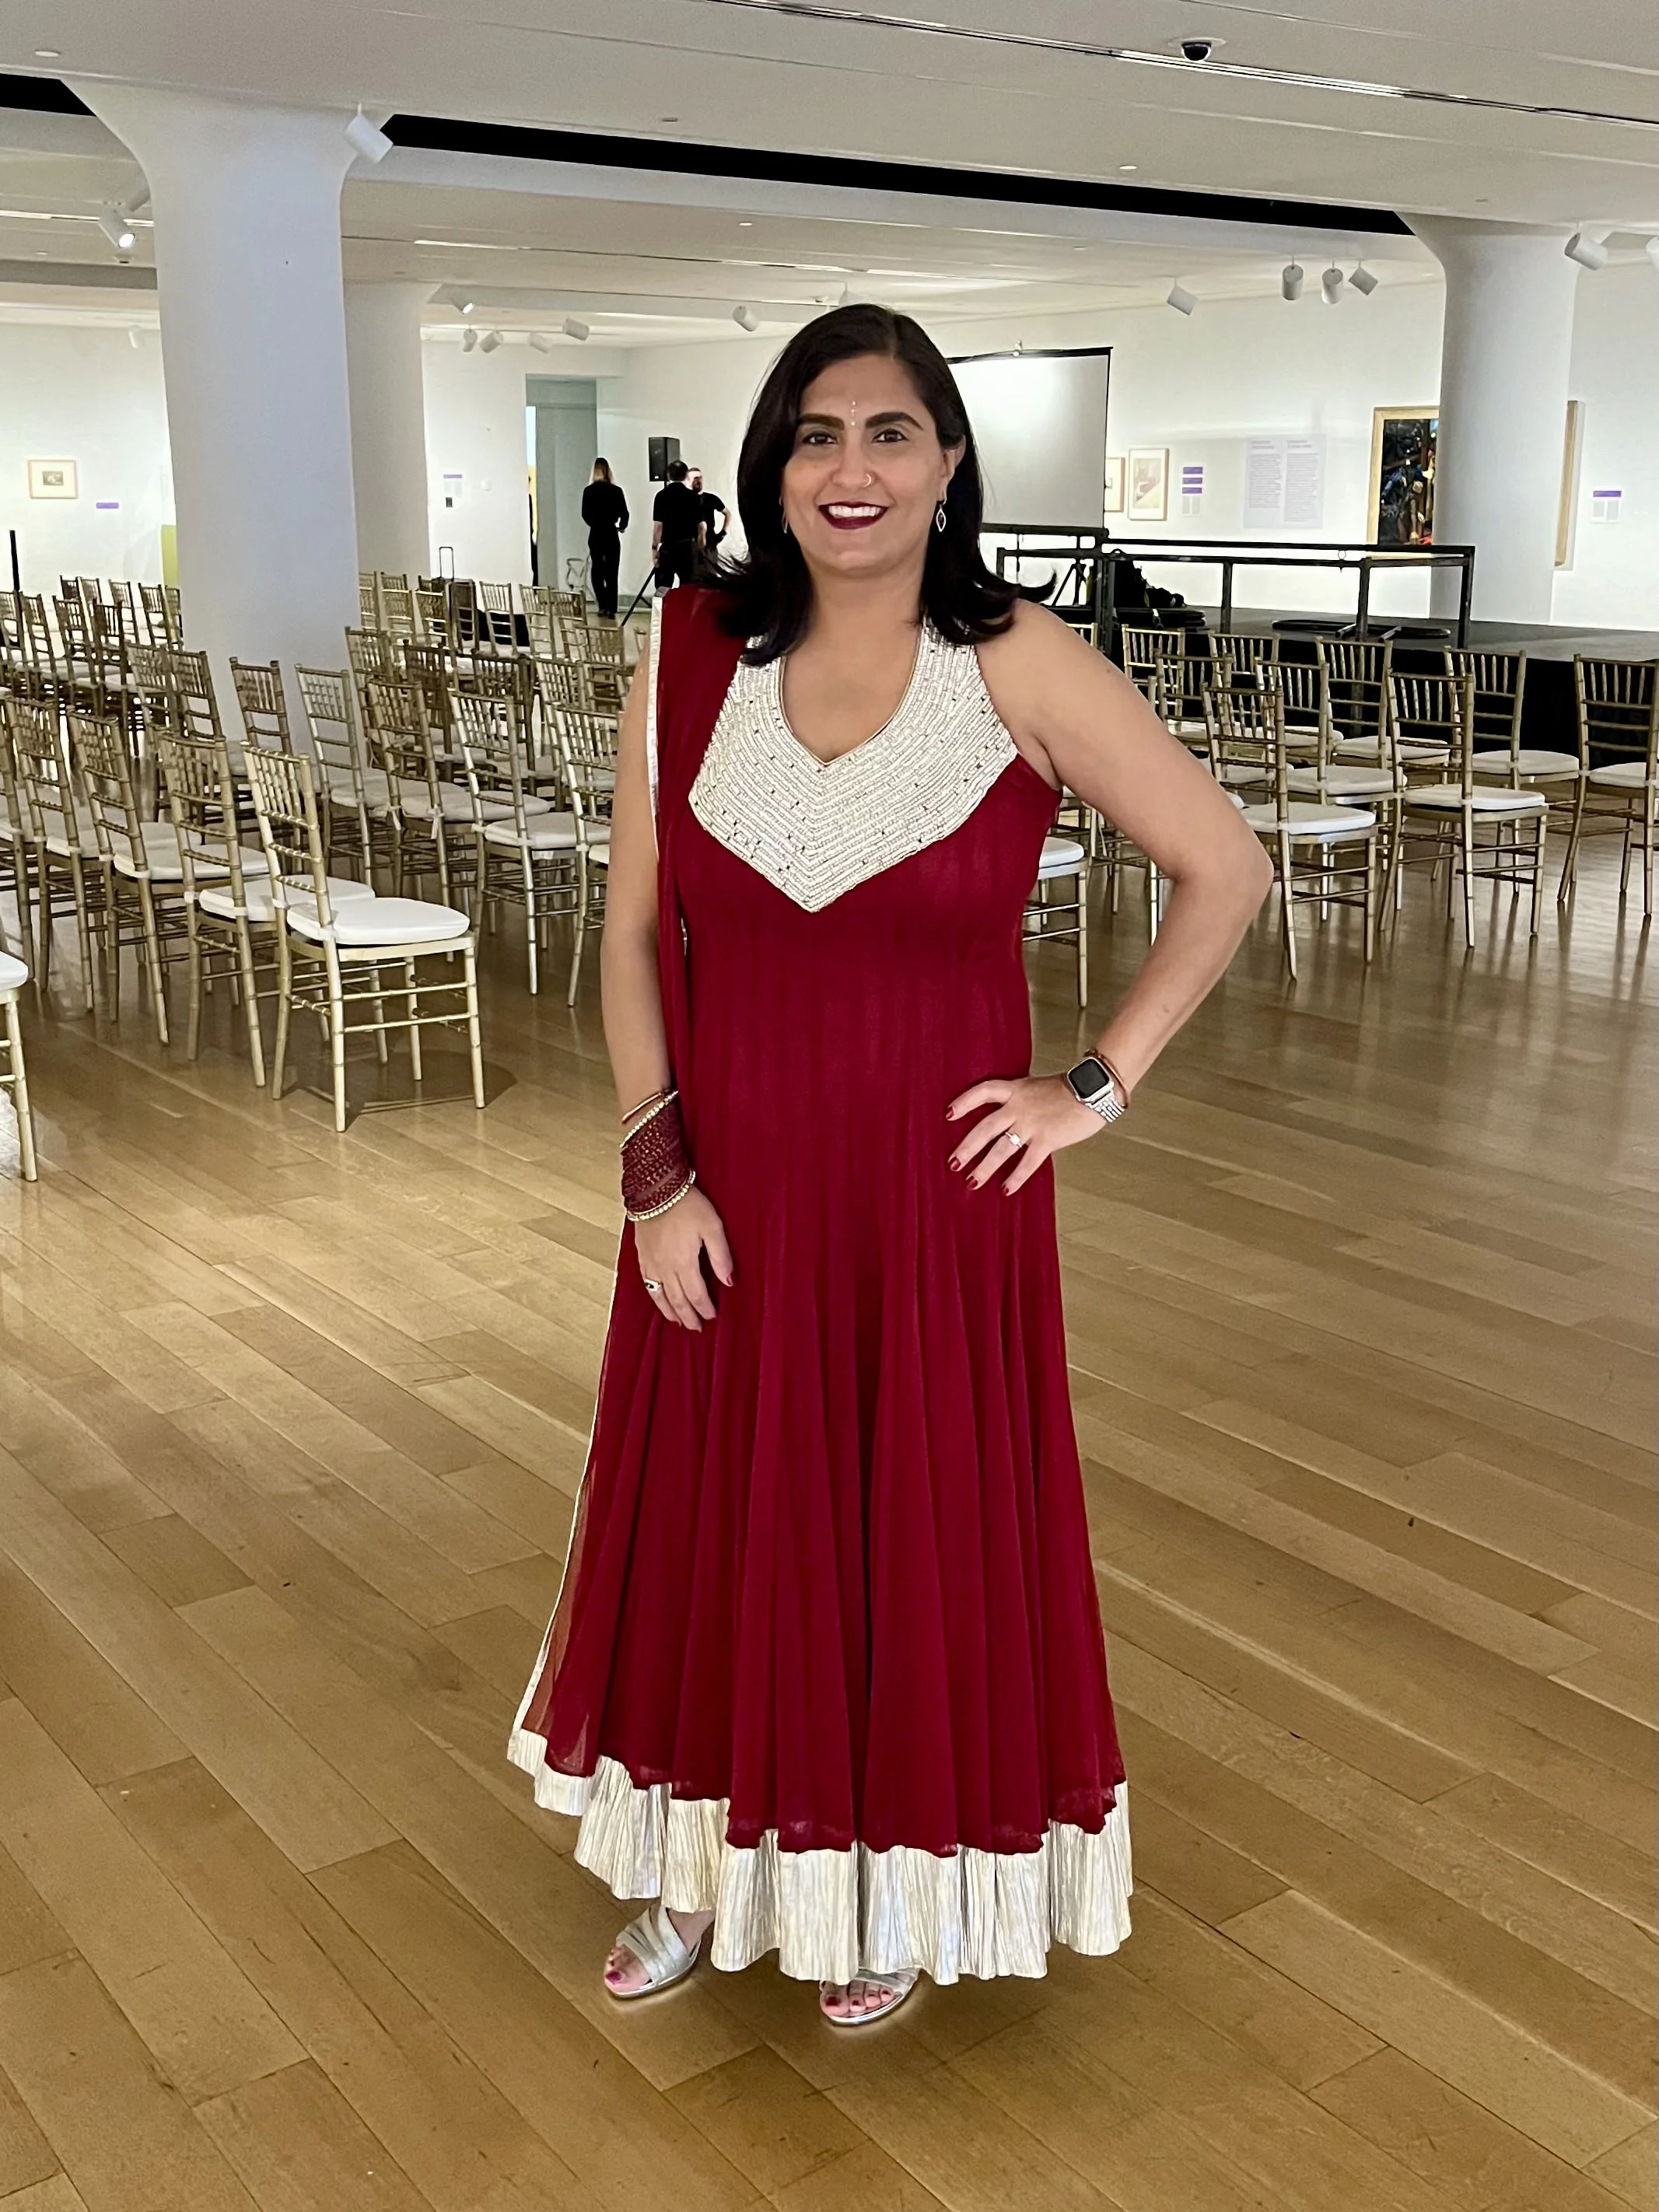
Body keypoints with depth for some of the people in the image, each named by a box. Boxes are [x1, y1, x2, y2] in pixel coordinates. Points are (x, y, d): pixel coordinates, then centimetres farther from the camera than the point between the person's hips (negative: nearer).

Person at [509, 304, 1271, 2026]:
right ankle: (707, 1867, 42)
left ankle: (889, 1888, 38)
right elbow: (634, 932, 1)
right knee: (715, 1534, 16)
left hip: (934, 1198, -2)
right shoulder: (691, 655, -3)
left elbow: (1225, 869, -4)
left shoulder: (1022, 668, -11)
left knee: (922, 1538, 13)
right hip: (726, 1202, 3)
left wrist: (1100, 1085, -7)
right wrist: (655, 1167, -6)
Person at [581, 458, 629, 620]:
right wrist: (621, 526, 17)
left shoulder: (588, 491, -4)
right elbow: (624, 513, -4)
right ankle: (611, 609, -2)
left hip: (595, 535, 1)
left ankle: (603, 606, 5)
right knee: (612, 573, 4)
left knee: (597, 571, 12)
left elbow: (585, 514, 0)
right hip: (611, 535, -1)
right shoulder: (616, 491, -6)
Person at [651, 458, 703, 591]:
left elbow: (658, 525, -8)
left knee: (663, 586, 3)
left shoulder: (662, 495, -5)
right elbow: (701, 525, 3)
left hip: (668, 546, -2)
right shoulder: (693, 496, 1)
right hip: (689, 546, 2)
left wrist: (654, 547, -1)